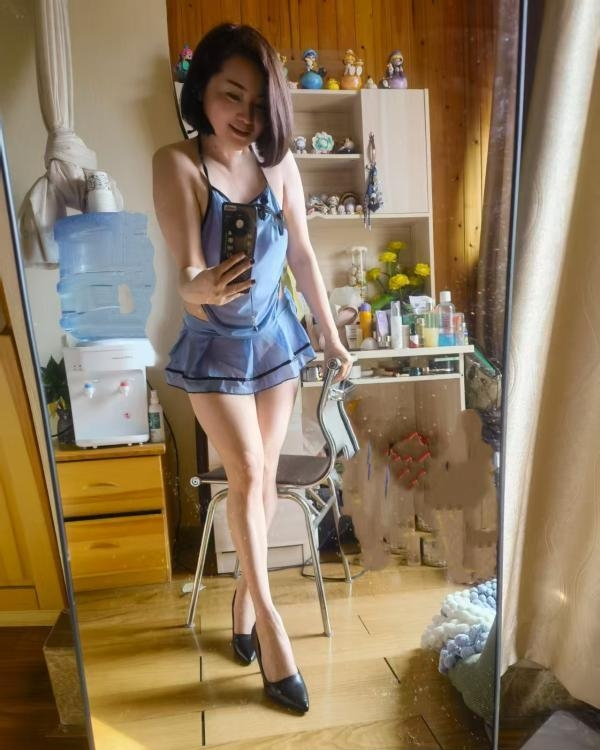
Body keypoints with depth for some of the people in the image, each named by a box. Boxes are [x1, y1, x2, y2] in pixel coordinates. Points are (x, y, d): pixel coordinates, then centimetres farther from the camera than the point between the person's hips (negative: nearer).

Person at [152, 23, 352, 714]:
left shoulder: (278, 162, -3)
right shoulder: (177, 163, -14)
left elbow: (303, 256, 3)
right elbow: (186, 273, -22)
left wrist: (332, 337, 7)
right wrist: (203, 288, -46)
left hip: (275, 337, 4)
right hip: (214, 346, -3)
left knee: (264, 475, 9)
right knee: (247, 473, -8)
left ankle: (245, 595, 29)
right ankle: (266, 614, 11)